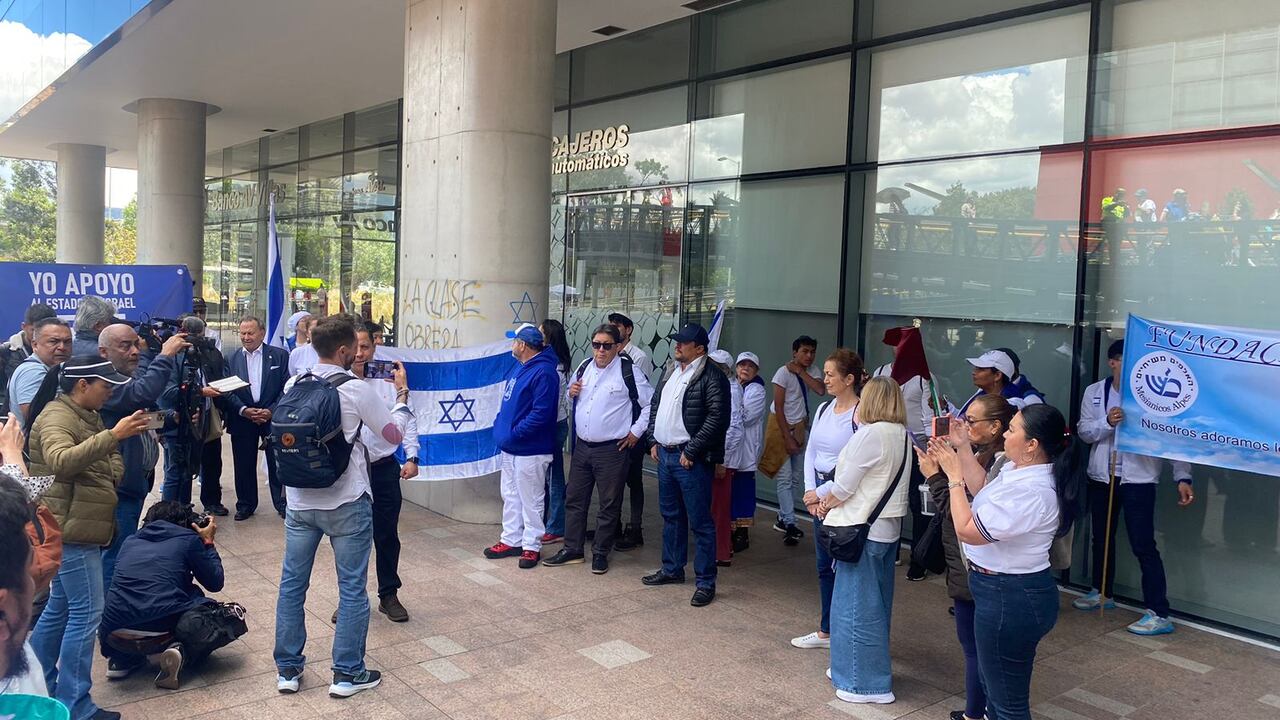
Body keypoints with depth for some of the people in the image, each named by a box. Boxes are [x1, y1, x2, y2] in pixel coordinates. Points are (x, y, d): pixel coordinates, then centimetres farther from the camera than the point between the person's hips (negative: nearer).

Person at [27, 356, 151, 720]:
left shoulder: (88, 415, 15)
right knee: (86, 613, -7)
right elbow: (60, 461, -35)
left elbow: (108, 460, 29)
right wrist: (113, 436, -43)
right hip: (70, 529, -10)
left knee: (60, 607, 18)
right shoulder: (56, 417, -14)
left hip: (81, 527, 10)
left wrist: (114, 470, 8)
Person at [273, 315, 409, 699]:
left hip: (300, 502, 5)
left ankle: (287, 669, 22)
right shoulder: (357, 391, -13)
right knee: (352, 588, 6)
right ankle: (347, 674, 13)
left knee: (292, 584, 13)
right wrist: (402, 393, 9)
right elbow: (395, 435, -3)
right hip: (346, 503, -5)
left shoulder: (293, 385, 1)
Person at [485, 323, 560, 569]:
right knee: (510, 496, 17)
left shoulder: (543, 372, -20)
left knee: (530, 500, 2)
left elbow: (541, 412, -26)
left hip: (530, 450, -10)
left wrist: (514, 433, -22)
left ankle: (531, 546, 13)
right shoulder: (521, 367, 12)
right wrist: (499, 425, 9)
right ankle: (511, 540, 28)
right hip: (510, 447, 10)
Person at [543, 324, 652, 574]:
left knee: (609, 505, 5)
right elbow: (574, 396, 27)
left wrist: (636, 432, -7)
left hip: (612, 450, -6)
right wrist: (571, 392, 4)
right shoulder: (585, 367, 10)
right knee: (574, 499, 11)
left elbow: (651, 403, -8)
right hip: (582, 447, 6)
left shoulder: (628, 370, -10)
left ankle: (600, 553, 18)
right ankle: (572, 549, 23)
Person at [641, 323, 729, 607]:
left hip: (690, 459, -8)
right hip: (664, 454, 9)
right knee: (671, 516, 19)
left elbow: (717, 419, -20)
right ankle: (672, 569, 33)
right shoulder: (671, 371, 13)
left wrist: (691, 451, -18)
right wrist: (653, 441, 11)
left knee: (700, 521, -2)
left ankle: (706, 582, 7)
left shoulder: (711, 377, -13)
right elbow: (656, 406, 21)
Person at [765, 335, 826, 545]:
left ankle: (782, 519, 21)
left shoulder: (811, 371, 0)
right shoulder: (784, 372, -15)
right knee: (785, 477, -8)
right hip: (781, 425, -6)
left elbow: (821, 390, -20)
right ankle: (789, 524, -5)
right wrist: (788, 438, -17)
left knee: (796, 476, 9)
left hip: (800, 426, 6)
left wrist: (800, 372, -20)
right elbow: (778, 408, -15)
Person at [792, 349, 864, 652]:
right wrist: (811, 493, 2)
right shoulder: (824, 409, 8)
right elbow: (810, 453, 12)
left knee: (842, 567, -2)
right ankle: (826, 631, 31)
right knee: (824, 566, 17)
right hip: (819, 494, 8)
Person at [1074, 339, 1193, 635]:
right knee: (1101, 538, 19)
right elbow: (1084, 431, -2)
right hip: (1102, 475, 5)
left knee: (1143, 546, -6)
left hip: (1138, 478, -5)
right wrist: (1108, 422, -22)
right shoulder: (1094, 392, 2)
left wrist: (1182, 478, -16)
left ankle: (1159, 615, 0)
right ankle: (1102, 593, 38)